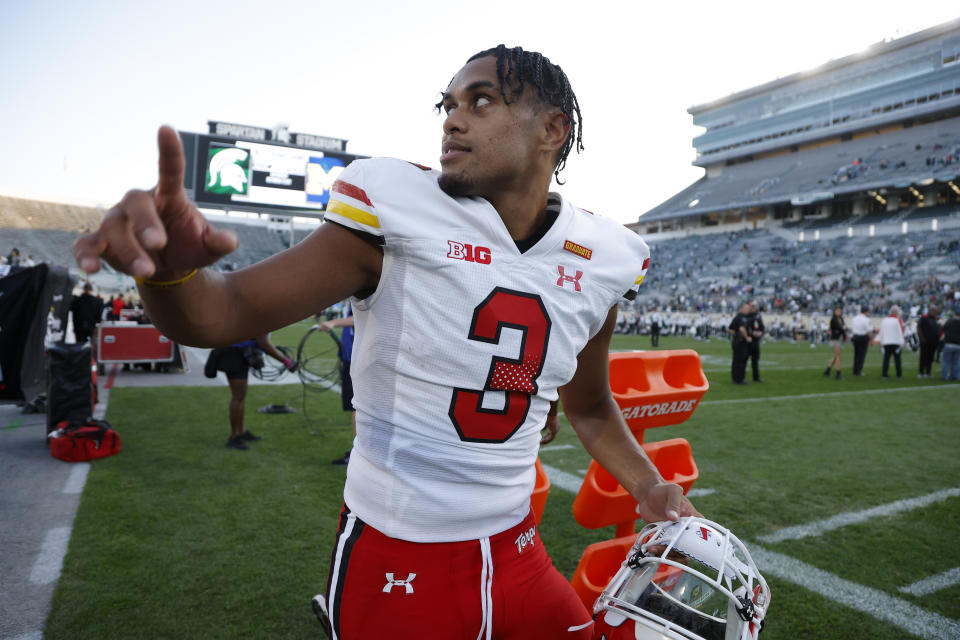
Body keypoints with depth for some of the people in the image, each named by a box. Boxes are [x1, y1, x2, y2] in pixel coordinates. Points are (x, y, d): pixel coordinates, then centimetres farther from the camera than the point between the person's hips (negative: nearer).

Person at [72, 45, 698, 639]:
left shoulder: (598, 262, -1)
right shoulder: (399, 212, -14)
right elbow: (228, 311, -15)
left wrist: (649, 488, 2)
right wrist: (169, 269, -35)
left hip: (518, 554, 4)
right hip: (396, 564, -3)